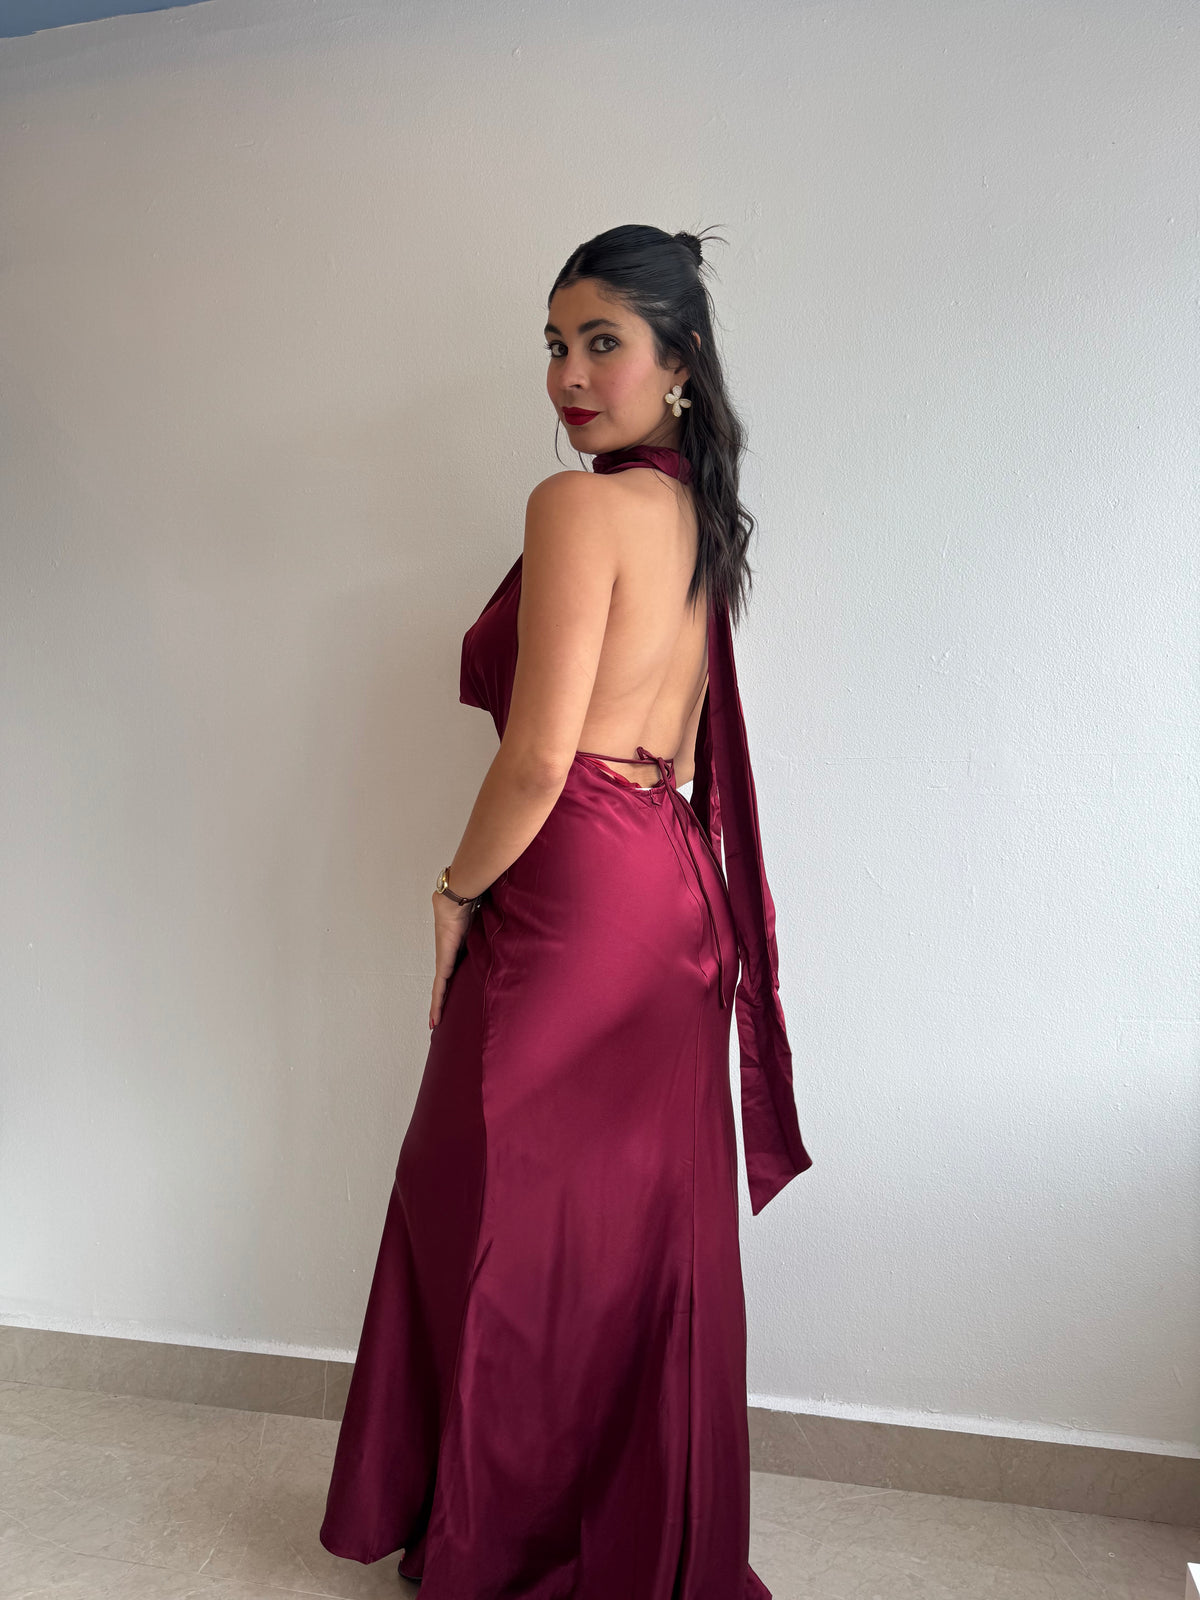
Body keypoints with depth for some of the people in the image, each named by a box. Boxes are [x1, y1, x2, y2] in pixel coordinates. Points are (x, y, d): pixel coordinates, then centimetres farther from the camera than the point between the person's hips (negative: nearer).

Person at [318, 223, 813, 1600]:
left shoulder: (580, 507, -13)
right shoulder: (697, 512, 13)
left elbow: (539, 761, -19)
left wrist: (456, 893, -3)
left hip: (571, 897, -9)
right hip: (676, 894, 9)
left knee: (510, 1224, 9)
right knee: (649, 1224, 17)